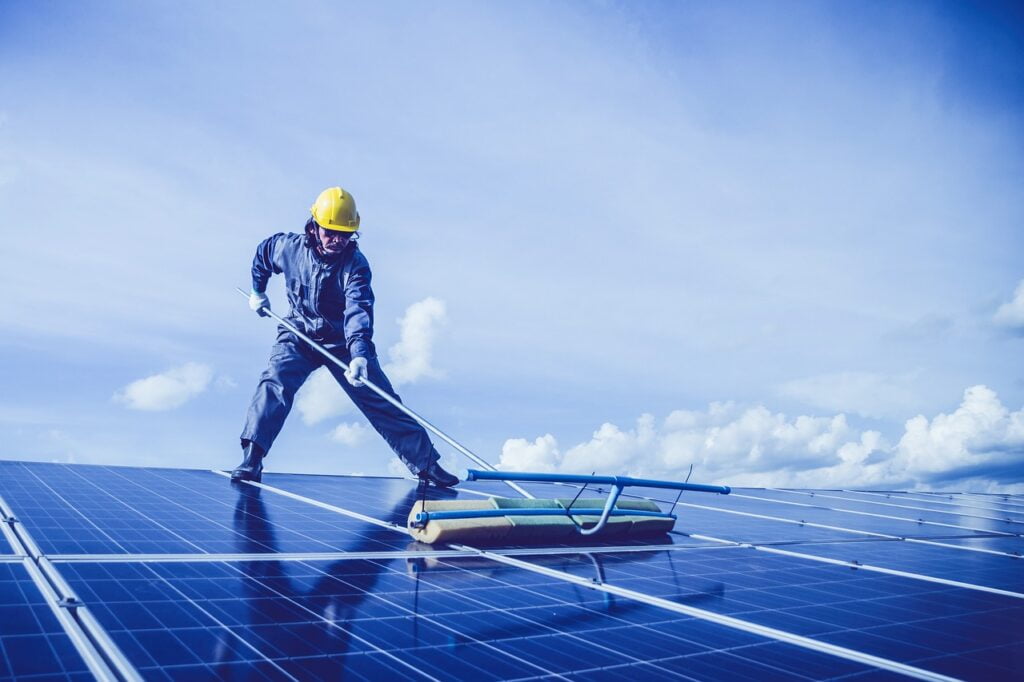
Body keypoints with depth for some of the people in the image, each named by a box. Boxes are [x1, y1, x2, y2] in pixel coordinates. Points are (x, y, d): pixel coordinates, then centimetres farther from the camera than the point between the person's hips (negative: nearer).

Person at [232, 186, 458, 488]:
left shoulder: (355, 264, -21)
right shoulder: (289, 247, -12)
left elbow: (358, 311, -36)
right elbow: (262, 253, 13)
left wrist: (359, 355, -50)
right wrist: (258, 291, 21)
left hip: (343, 343, -1)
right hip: (299, 338, 2)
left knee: (382, 402, -2)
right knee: (274, 383, -26)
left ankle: (426, 463, 7)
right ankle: (251, 459, -22)